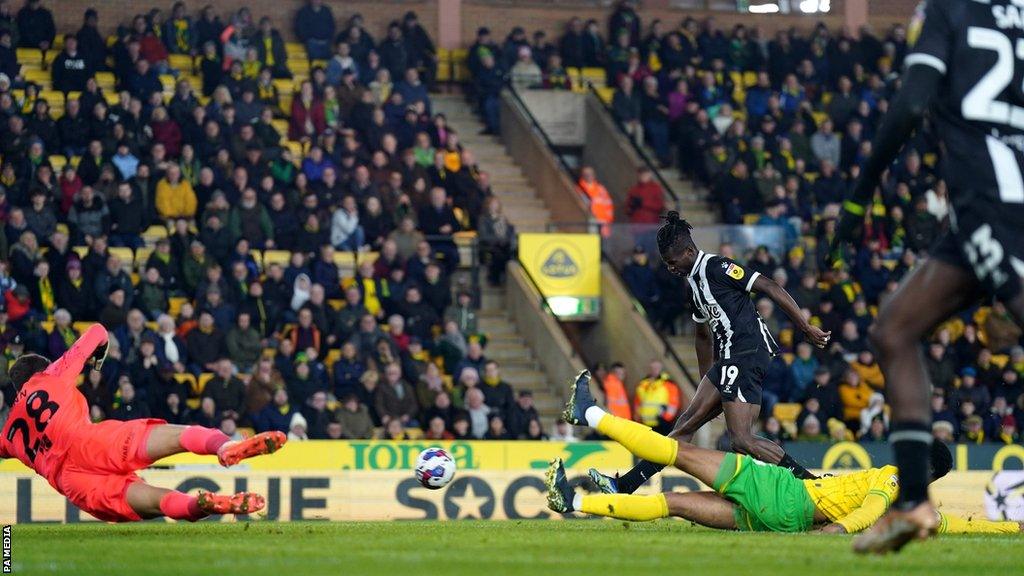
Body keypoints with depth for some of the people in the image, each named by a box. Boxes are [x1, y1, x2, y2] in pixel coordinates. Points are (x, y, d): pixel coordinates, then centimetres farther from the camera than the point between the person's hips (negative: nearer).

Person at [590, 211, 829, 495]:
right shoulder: (694, 280, 19)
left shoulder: (717, 267, -10)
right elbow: (704, 335, 31)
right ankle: (626, 485, 12)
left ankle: (811, 482, -14)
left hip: (748, 352, -10)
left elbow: (771, 288, -14)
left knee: (742, 441, -17)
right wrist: (706, 383, 34)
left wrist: (807, 328, -15)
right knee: (688, 421, 10)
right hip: (729, 360, 10)